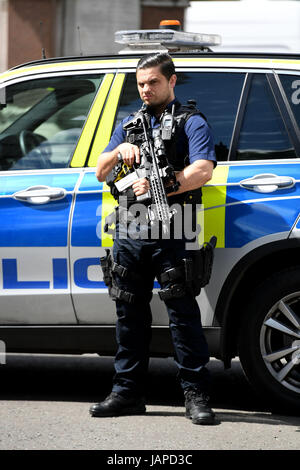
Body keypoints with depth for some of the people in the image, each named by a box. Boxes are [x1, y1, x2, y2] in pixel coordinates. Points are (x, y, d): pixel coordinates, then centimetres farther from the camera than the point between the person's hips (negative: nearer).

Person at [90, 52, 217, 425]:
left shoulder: (192, 123, 3)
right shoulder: (129, 125, 21)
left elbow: (203, 171, -13)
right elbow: (101, 172, 15)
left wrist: (157, 186, -21)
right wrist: (119, 151, -6)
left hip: (170, 234, -5)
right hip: (129, 233, 5)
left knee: (183, 313, -7)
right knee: (130, 314, 8)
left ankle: (196, 395, -5)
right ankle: (128, 393, 15)